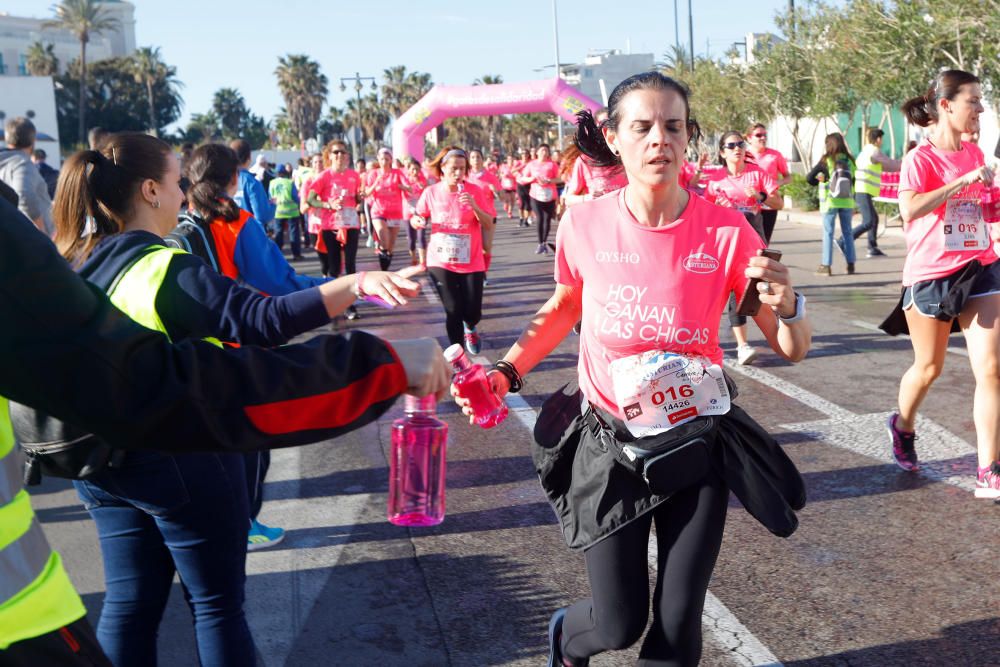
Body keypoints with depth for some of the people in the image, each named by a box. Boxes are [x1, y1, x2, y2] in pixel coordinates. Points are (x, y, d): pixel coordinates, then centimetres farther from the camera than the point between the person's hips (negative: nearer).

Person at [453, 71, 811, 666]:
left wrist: (786, 307, -30)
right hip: (607, 443, 0)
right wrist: (506, 373, -3)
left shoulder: (726, 231, -14)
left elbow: (793, 350, -8)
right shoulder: (585, 225, -11)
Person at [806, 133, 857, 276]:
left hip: (830, 201, -3)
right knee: (847, 232, 12)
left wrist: (820, 180, 9)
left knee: (828, 233, 4)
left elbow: (809, 178, -8)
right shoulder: (849, 161, 0)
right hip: (847, 202, 3)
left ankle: (826, 265, 4)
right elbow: (852, 182, 9)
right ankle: (850, 264, 14)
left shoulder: (826, 161, -10)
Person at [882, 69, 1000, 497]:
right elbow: (909, 208, -28)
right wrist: (964, 181, -27)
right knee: (928, 368, 11)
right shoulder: (921, 158, -10)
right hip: (931, 275, -5)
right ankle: (903, 426, 42)